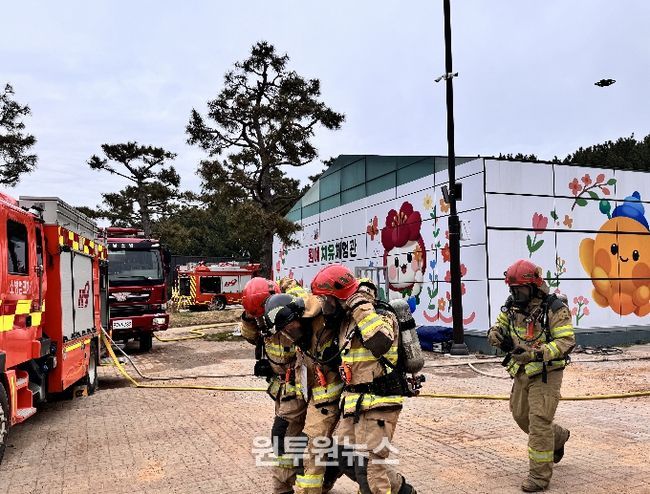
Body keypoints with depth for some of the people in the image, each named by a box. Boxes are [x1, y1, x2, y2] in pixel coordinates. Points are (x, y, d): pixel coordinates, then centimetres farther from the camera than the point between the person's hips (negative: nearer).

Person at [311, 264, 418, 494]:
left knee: (368, 467, -6)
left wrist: (362, 307, -30)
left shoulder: (381, 314, -16)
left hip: (379, 403, -10)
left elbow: (380, 343, -37)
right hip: (354, 402, 10)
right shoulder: (347, 318, 11)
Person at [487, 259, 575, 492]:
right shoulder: (512, 306, 3)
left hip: (546, 374, -7)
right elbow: (496, 329, 11)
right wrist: (499, 337, -15)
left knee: (539, 422, -6)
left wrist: (535, 354, -32)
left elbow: (567, 341, -22)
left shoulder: (554, 307, -17)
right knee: (521, 415, 19)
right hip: (521, 372, 7)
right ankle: (558, 437, 45)